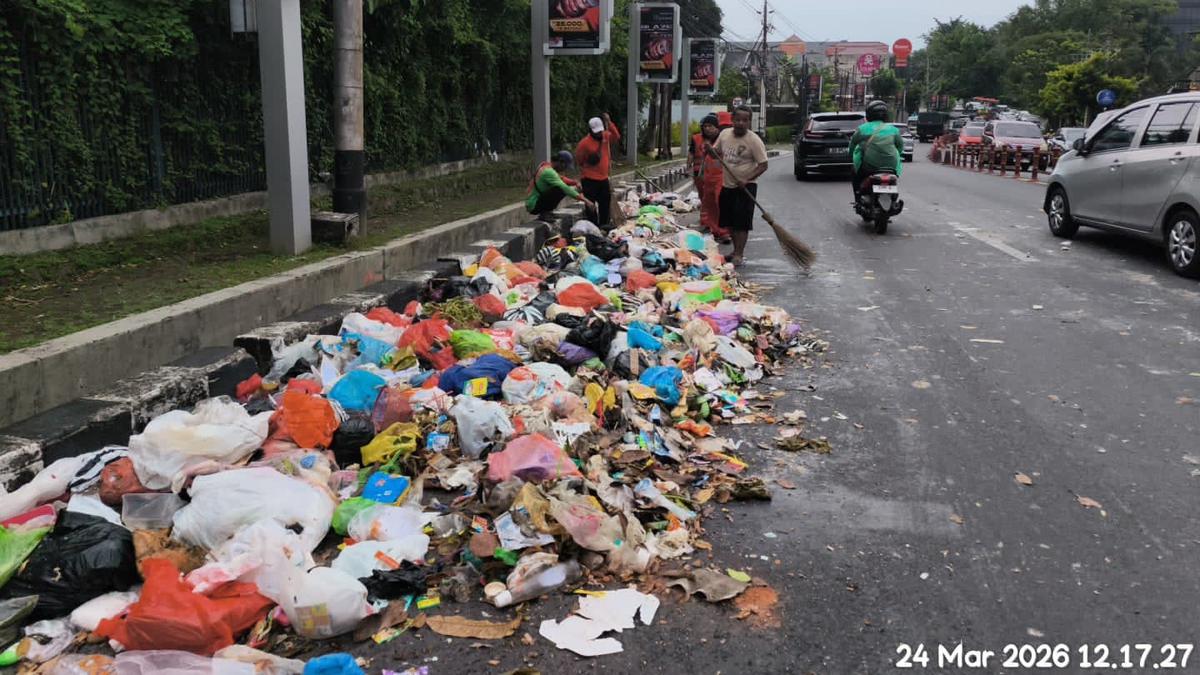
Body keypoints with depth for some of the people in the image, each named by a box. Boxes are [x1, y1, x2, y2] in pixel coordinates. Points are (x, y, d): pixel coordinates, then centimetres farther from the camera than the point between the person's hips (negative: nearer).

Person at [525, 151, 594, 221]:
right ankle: (544, 214, -18)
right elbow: (565, 189, -27)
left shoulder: (546, 166, 9)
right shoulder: (548, 171, -21)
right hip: (533, 205, -10)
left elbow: (562, 179, 20)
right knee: (559, 190, -25)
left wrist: (575, 183, 1)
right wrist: (585, 200, -28)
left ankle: (547, 212, 11)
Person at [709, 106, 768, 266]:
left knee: (742, 223, -6)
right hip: (727, 185, 6)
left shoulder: (754, 140, -13)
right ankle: (737, 250, 27)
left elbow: (763, 165, -13)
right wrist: (710, 150, -5)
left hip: (745, 187, -6)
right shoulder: (725, 134, 3)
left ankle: (739, 254, -1)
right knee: (729, 222, 13)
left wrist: (747, 180, -24)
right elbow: (718, 153, 19)